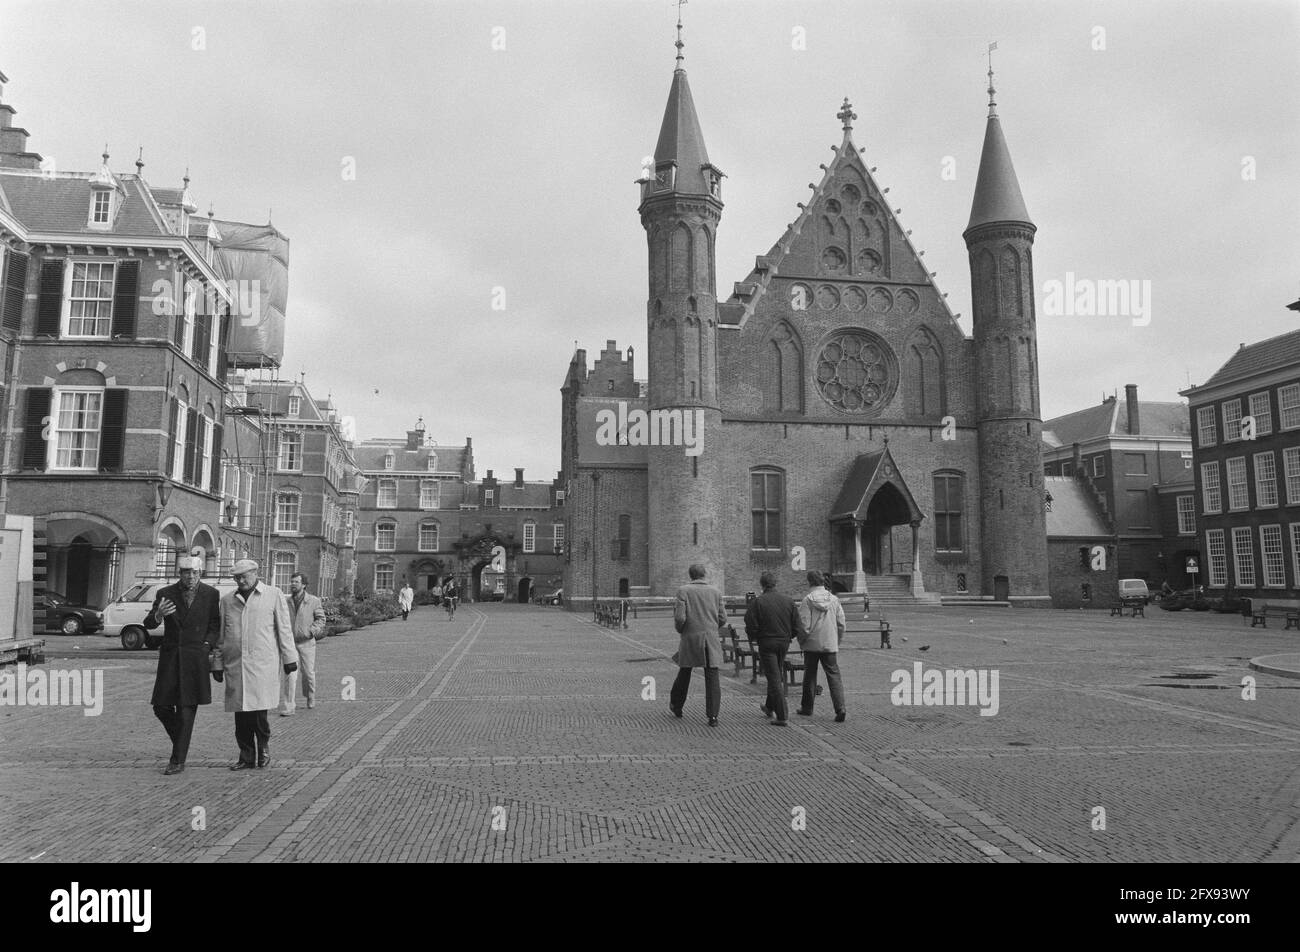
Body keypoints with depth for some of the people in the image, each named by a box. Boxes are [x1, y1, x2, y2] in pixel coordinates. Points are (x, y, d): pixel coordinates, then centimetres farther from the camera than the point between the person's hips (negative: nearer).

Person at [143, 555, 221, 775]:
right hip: (170, 658, 2)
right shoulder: (165, 593, 3)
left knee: (186, 710, -3)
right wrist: (159, 614, -22)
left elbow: (215, 627, 7)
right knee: (161, 707, 2)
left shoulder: (211, 594, 2)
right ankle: (181, 739, 28)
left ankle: (178, 760, 4)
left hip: (196, 659, -2)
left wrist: (205, 646, -7)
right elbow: (148, 625, -1)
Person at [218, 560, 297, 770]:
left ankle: (264, 746, 15)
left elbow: (284, 629, 5)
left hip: (263, 663, -3)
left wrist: (289, 658, 3)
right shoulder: (227, 600, 13)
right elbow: (220, 633, 16)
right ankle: (246, 756, 16)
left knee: (258, 709, -9)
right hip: (235, 664, 3)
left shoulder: (274, 595, 5)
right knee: (240, 713, 4)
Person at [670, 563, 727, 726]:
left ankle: (676, 706, 33)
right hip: (711, 639, 1)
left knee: (684, 673, 16)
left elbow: (680, 617, -12)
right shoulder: (715, 592, 5)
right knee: (712, 678, 0)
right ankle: (713, 716, -4)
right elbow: (723, 619, 5)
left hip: (690, 638, -1)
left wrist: (679, 629, 8)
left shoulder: (683, 591, -4)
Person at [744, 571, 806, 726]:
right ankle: (770, 707, 38)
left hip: (767, 644, -5)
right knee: (778, 676, 23)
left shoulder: (758, 602, -12)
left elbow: (751, 627, -13)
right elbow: (797, 627, 1)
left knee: (774, 679, -1)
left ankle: (782, 717, -5)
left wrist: (756, 636, 8)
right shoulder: (789, 601, 0)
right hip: (784, 643, 5)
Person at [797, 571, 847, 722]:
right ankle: (840, 709, -11)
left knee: (810, 676, 12)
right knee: (834, 676, 2)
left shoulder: (807, 600, -10)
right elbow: (841, 624, 4)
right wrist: (837, 641, 16)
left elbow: (804, 625, -12)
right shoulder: (834, 599, 2)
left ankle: (807, 708, 23)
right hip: (830, 645, 2)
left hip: (812, 644, -2)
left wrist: (801, 642, 2)